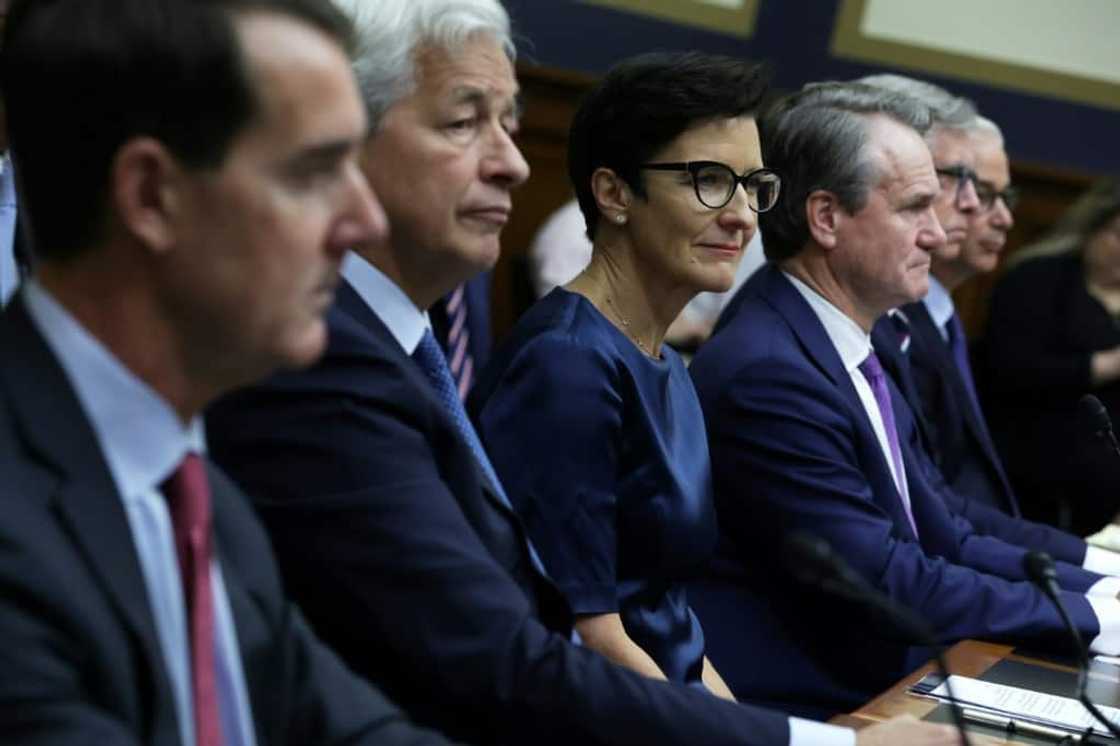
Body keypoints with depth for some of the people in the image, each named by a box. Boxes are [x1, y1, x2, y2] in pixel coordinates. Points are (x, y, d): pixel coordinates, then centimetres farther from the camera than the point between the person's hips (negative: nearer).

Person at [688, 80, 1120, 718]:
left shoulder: (860, 357, 10)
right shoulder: (768, 374, -18)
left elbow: (945, 539, 11)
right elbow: (888, 590, -18)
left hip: (885, 686, 8)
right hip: (799, 708, -8)